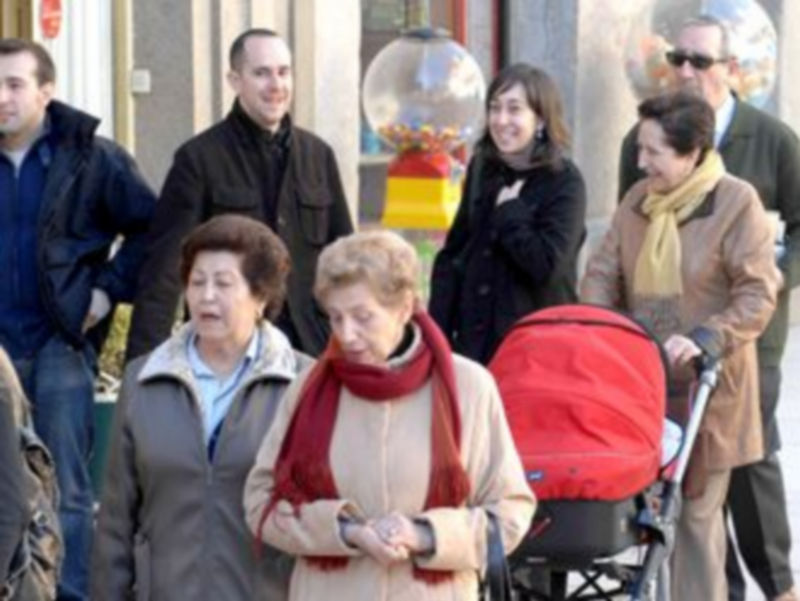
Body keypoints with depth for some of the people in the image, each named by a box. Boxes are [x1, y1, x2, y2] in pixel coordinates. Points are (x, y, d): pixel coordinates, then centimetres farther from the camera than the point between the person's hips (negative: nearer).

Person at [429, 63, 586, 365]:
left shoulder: (564, 182, -8)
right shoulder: (482, 170, 9)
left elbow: (547, 265, -19)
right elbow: (452, 254, 13)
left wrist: (509, 211, -10)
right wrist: (436, 334, 5)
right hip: (473, 337, 5)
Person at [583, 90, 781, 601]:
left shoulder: (736, 202, -8)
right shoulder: (638, 200, 9)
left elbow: (758, 294, -11)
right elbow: (603, 274, 11)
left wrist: (703, 340, -22)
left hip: (707, 388, -5)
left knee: (697, 511, -2)